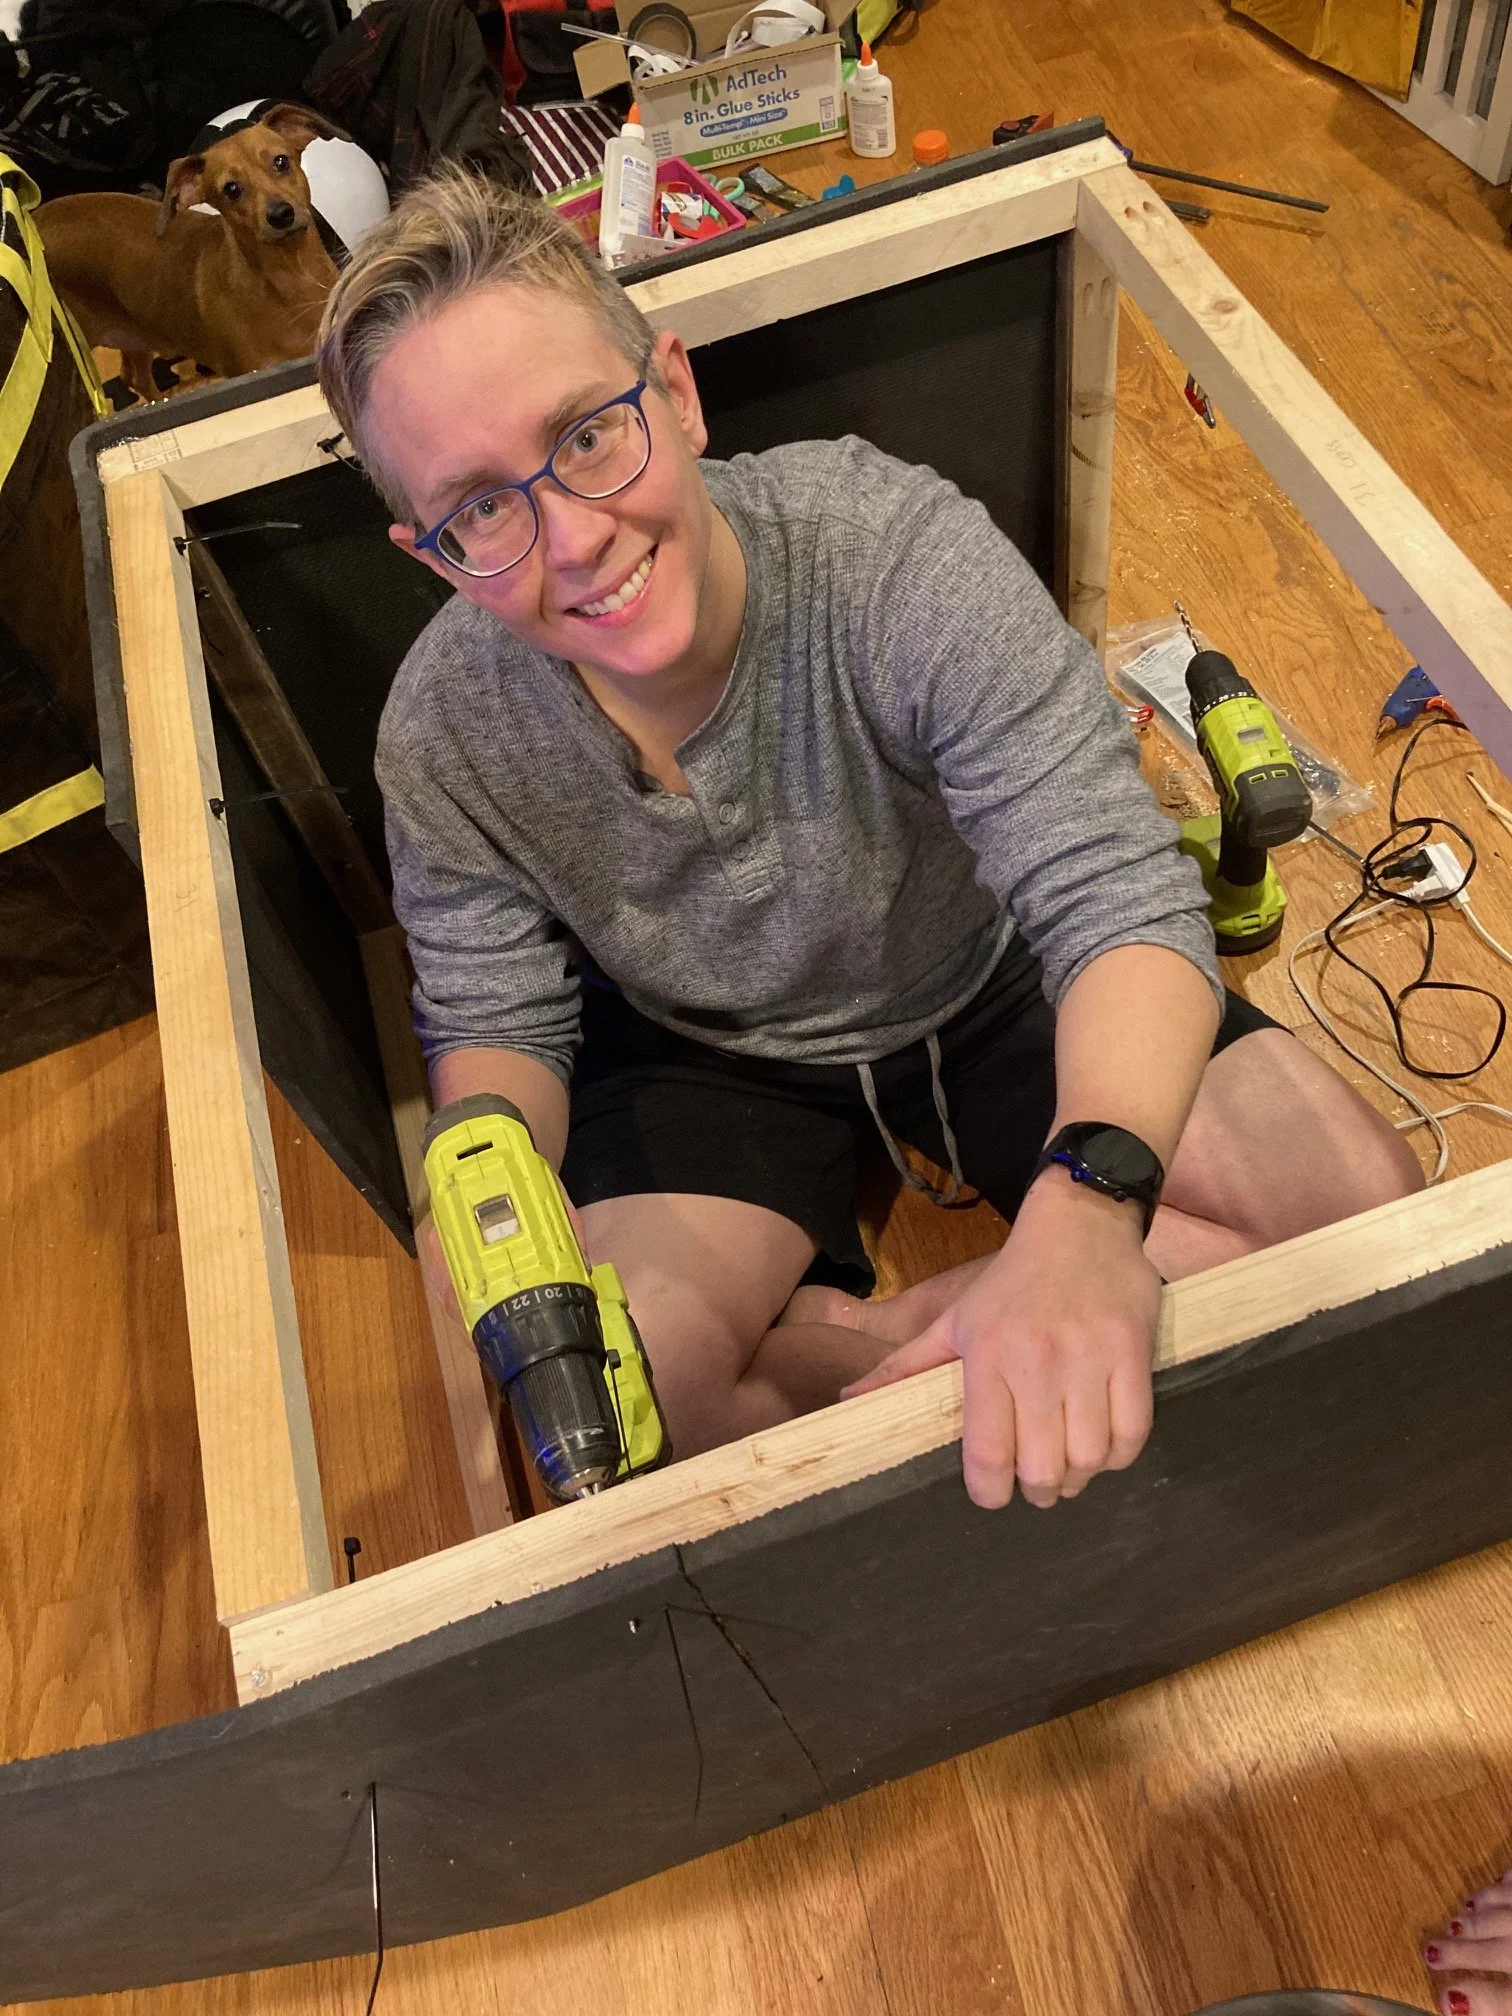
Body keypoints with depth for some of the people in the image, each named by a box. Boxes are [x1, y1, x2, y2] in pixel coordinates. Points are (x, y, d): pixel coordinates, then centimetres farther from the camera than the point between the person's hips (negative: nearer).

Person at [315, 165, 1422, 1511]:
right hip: (698, 1051, 0)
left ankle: (852, 1342, -13)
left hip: (987, 982, 1)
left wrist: (1086, 1202, -55)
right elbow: (495, 1023, -8)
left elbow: (1121, 895, -36)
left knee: (1368, 1203, -12)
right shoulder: (444, 739, -22)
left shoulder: (897, 551, -31)